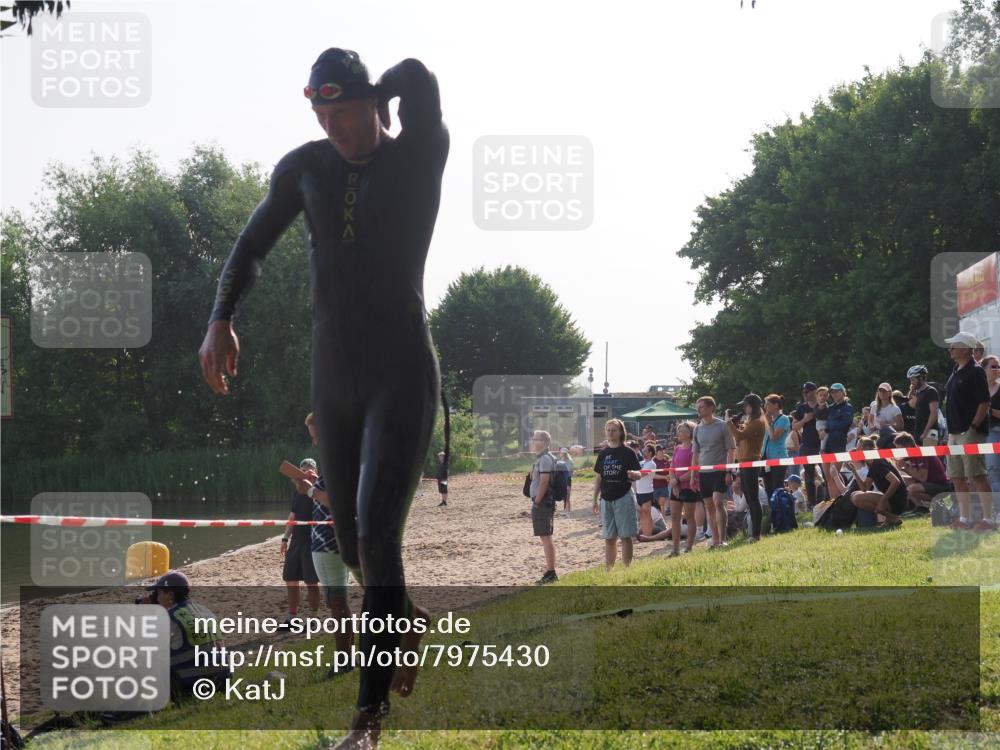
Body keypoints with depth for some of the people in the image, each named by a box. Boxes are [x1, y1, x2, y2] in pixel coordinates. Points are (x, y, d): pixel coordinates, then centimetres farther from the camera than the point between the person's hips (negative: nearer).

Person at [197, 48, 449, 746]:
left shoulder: (420, 158, -8)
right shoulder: (305, 167, 5)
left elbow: (417, 77, -24)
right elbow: (254, 244, 9)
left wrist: (379, 95, -3)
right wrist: (221, 321, -4)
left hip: (403, 377, -5)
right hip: (335, 380, 5)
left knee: (377, 534, -18)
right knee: (353, 543, 14)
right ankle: (407, 620, 46)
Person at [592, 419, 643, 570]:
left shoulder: (628, 453, -3)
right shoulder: (603, 454, 10)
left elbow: (638, 474, -5)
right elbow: (598, 478, 14)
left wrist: (634, 474, -28)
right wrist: (595, 500, 12)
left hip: (623, 498, -5)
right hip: (606, 499, 5)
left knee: (625, 536, -3)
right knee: (609, 538, 9)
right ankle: (608, 569, 14)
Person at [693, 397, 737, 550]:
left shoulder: (722, 426, -4)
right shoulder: (698, 429, 11)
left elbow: (731, 449, -4)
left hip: (719, 471, -6)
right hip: (703, 473, 6)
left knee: (718, 502, -17)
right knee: (709, 507, 6)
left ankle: (722, 539, -17)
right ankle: (715, 540, 11)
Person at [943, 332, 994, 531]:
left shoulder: (975, 371, -11)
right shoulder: (956, 371, 16)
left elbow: (984, 403, -16)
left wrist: (973, 428, -20)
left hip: (970, 432, -9)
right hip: (955, 432, 9)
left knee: (976, 476, -11)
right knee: (958, 477, 10)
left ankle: (988, 519, -9)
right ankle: (964, 518, 17)